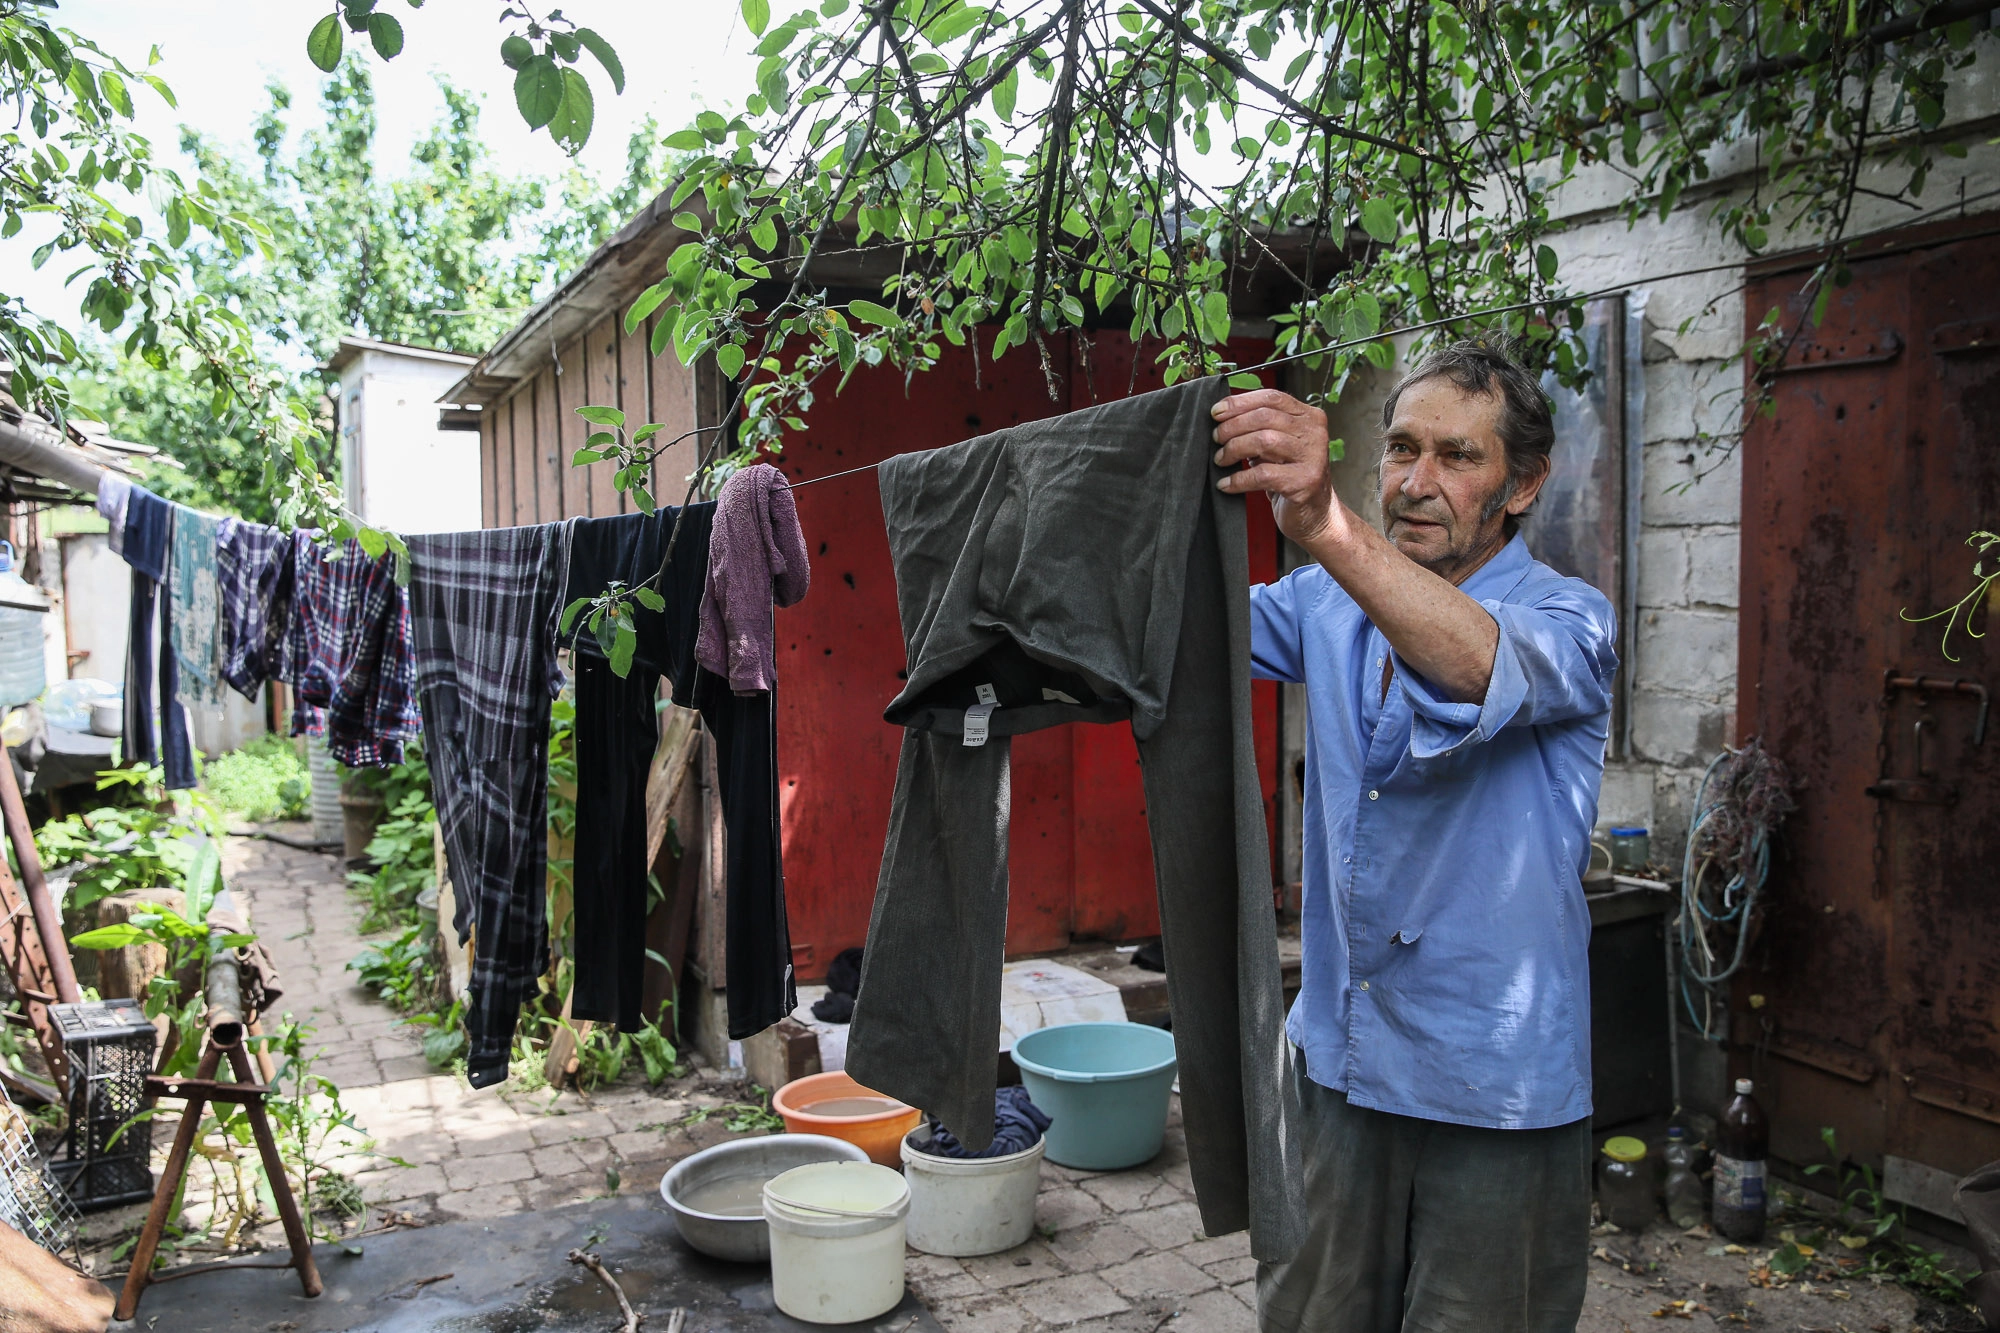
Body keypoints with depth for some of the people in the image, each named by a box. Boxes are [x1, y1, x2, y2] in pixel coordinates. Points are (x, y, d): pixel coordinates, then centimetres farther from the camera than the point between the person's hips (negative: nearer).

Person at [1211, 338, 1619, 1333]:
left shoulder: (1567, 621, -12)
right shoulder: (1331, 602, 6)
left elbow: (1484, 672, -35)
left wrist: (1327, 527, -52)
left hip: (1493, 1081, -4)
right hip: (1337, 1053, 5)